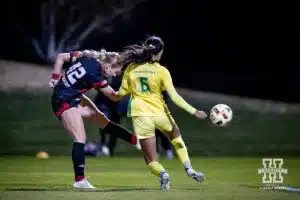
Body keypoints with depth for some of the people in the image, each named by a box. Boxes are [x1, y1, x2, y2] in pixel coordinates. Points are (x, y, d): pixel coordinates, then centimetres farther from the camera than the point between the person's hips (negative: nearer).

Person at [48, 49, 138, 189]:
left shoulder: (87, 57, -5)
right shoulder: (94, 74, -27)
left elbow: (61, 57, 5)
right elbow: (114, 96, -13)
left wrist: (56, 77, 9)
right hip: (64, 102, -10)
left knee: (102, 120, 13)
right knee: (80, 138, -15)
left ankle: (136, 139, 19)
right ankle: (79, 180, -14)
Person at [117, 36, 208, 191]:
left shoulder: (131, 69, 0)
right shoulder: (161, 71, -7)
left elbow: (121, 93, 6)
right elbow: (174, 97, -13)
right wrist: (194, 111, -10)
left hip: (140, 115, 1)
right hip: (160, 113, -1)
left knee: (151, 159, 5)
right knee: (177, 139, 32)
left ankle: (162, 173, -27)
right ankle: (189, 169, 19)